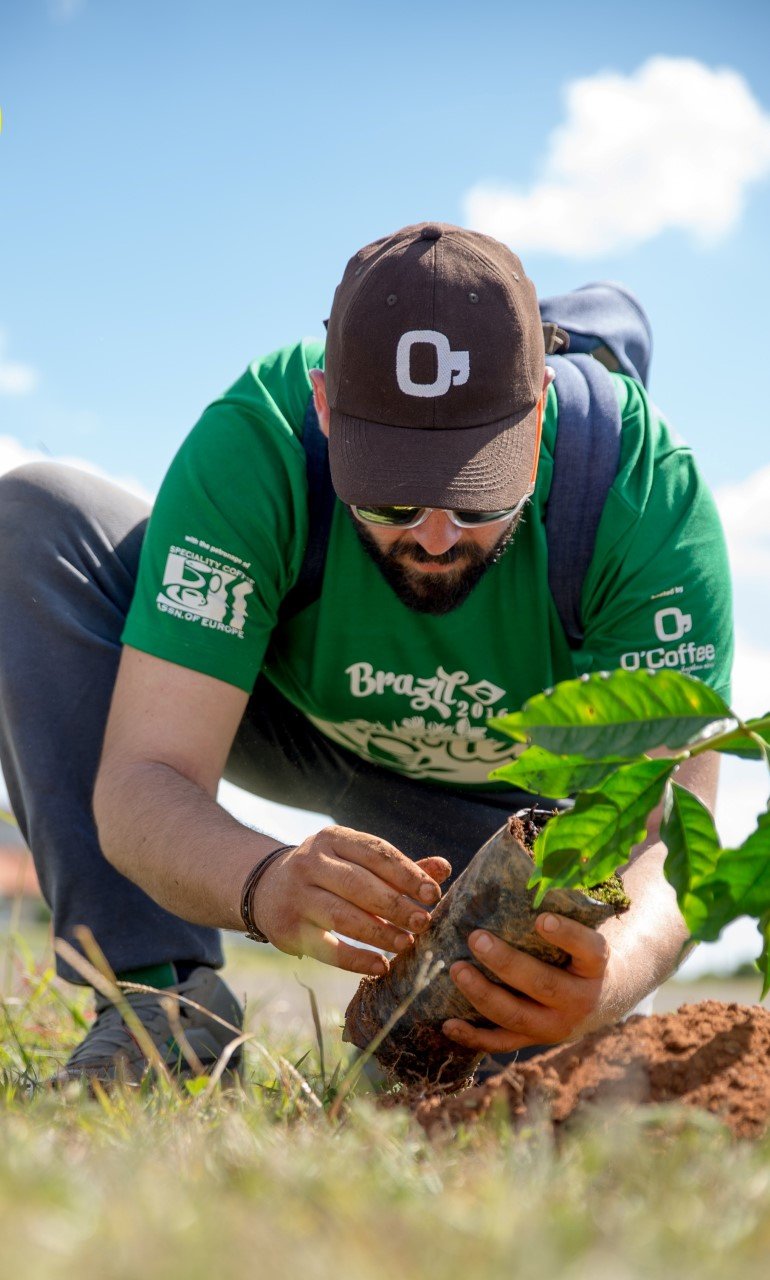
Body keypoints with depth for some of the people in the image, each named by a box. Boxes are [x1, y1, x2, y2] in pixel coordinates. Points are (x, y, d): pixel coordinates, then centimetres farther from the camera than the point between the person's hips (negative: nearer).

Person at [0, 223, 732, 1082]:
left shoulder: (648, 490, -34)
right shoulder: (249, 444, -35)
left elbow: (667, 831, -37)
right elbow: (139, 785, -38)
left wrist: (613, 970, -60)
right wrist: (264, 883, -61)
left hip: (511, 787, 1)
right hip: (295, 716, 0)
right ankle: (162, 997, -22)